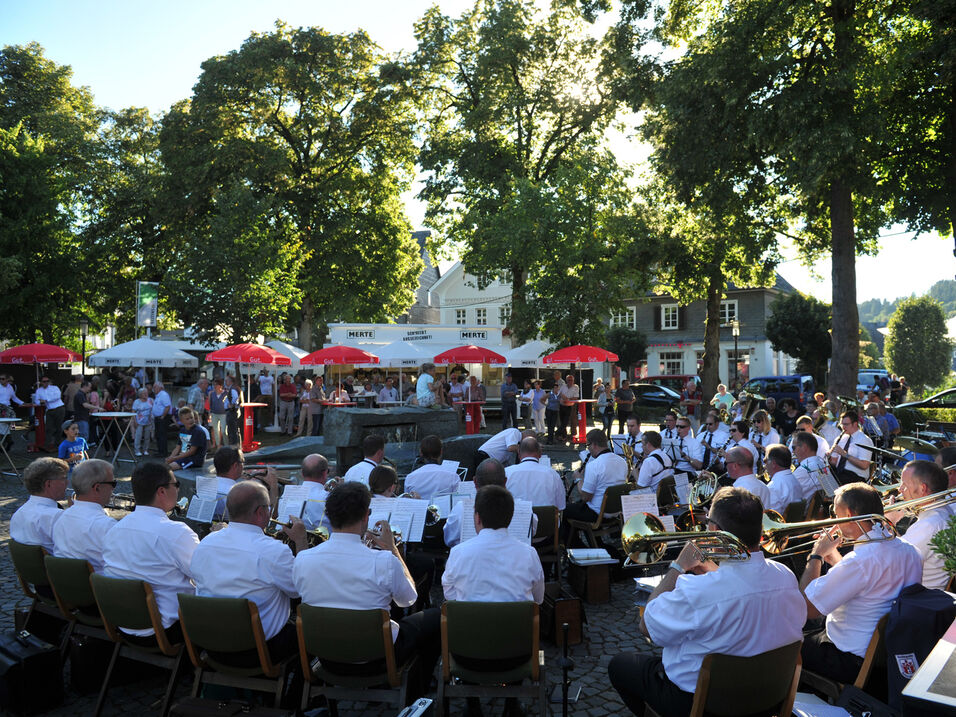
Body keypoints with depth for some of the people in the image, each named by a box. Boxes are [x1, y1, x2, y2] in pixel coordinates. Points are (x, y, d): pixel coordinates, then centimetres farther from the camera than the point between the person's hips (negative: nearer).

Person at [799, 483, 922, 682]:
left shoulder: (860, 561, -32)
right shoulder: (910, 551, -3)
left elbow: (807, 608, -25)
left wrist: (816, 556, -14)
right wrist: (835, 559, 8)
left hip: (853, 662, -9)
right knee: (810, 624, 26)